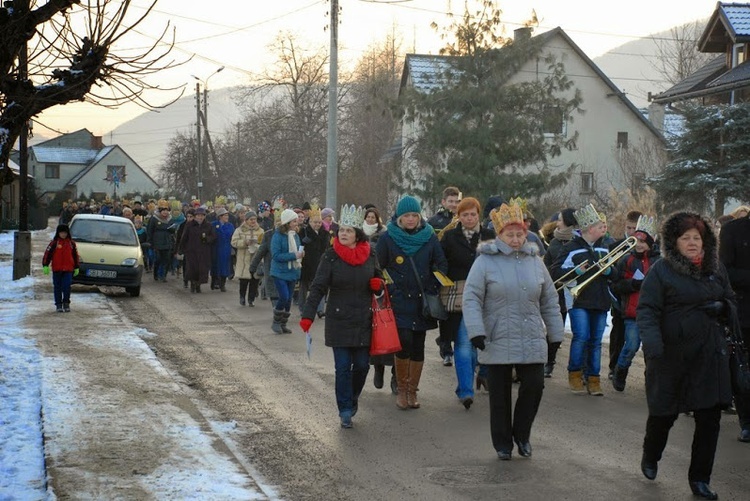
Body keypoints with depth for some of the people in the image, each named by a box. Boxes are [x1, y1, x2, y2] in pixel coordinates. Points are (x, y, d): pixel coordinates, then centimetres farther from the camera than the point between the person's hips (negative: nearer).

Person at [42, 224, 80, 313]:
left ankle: (66, 303, 9)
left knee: (67, 287, -7)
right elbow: (47, 254, -4)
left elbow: (75, 256, 16)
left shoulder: (71, 243, 8)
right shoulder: (54, 243, 0)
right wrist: (45, 266, -12)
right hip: (56, 270, -1)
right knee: (57, 287, 4)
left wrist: (76, 268, 17)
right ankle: (58, 305, 12)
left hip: (68, 270, 1)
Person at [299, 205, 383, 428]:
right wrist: (308, 316, -19)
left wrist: (378, 284, -8)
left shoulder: (370, 255, 3)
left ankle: (352, 399, 33)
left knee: (362, 365, 6)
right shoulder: (331, 257, -6)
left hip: (364, 321, 3)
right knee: (343, 366, -3)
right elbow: (318, 288, -9)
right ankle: (345, 411, 5)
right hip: (339, 321, -3)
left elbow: (379, 281, 17)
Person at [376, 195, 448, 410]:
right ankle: (401, 390, 1)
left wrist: (432, 290, 1)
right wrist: (390, 290, -4)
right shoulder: (388, 238, -1)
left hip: (422, 302, 3)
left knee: (418, 347, 5)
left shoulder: (429, 237, 4)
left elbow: (441, 265, 9)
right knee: (404, 343, -15)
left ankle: (412, 391, 16)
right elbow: (378, 268, 3)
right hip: (399, 301, -3)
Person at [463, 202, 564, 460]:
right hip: (497, 342, -3)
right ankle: (502, 443, 20)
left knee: (534, 386, -2)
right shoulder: (485, 262, -5)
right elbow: (471, 299, -8)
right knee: (500, 395, 5)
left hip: (532, 342, 3)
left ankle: (521, 434, 21)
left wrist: (556, 334, 14)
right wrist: (476, 331, -18)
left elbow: (549, 301, 15)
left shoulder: (535, 261, 8)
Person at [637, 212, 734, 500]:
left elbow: (731, 300, 21)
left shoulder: (716, 269, 9)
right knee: (663, 413, 10)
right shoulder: (662, 271, -6)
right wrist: (651, 341, -27)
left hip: (709, 357, 4)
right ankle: (650, 457, 40)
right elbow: (647, 310, -11)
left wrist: (721, 307, -3)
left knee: (710, 417, 1)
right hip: (672, 356, -4)